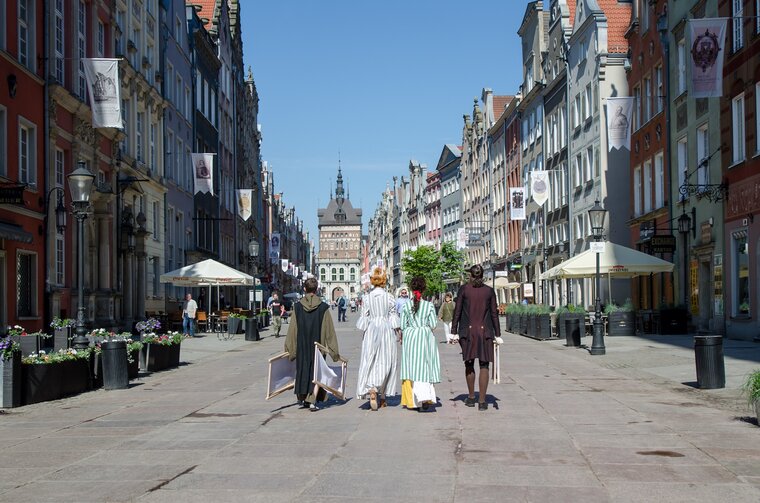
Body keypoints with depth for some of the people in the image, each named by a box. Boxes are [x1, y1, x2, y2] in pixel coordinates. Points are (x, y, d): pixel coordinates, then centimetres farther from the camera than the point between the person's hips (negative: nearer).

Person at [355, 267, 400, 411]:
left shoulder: (367, 298, -3)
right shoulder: (389, 297, -3)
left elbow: (364, 318, -1)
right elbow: (394, 316, 1)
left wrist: (364, 333, 10)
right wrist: (396, 332, 10)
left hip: (371, 331, 0)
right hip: (387, 330, 0)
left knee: (370, 362, 0)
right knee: (386, 362, 9)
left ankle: (371, 391, -23)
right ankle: (382, 397, 15)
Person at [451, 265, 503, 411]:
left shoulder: (464, 289, -1)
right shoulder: (489, 291, 2)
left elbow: (457, 311, -2)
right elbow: (494, 314, 3)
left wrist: (454, 332, 3)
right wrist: (497, 334, 8)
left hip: (468, 331, 0)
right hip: (485, 331, 0)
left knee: (469, 364, 14)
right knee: (484, 365, 2)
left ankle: (471, 397, 21)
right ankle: (482, 401, -2)